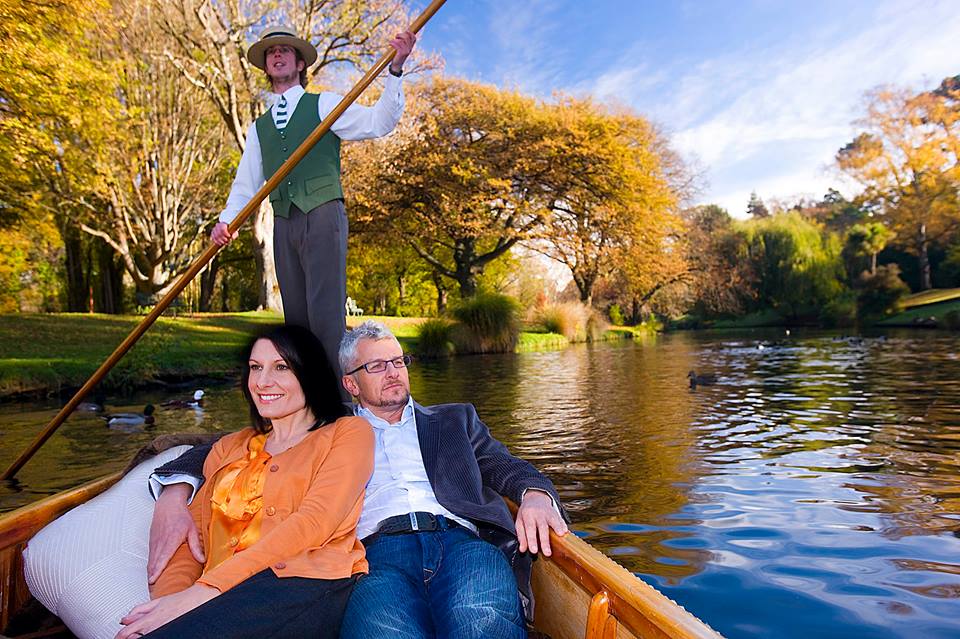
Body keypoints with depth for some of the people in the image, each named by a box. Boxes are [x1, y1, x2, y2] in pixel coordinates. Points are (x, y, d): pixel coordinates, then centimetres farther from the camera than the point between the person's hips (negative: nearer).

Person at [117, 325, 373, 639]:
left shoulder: (348, 432, 8)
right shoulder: (229, 448, 25)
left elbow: (314, 522, -7)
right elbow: (193, 531, 14)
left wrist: (205, 589, -15)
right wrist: (169, 597, -9)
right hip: (225, 597, 4)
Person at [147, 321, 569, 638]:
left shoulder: (454, 419, 30)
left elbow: (506, 467, 19)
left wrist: (535, 495, -6)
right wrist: (175, 492, 1)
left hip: (461, 541, 1)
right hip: (376, 552, 0)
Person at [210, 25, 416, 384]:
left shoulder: (324, 105, 10)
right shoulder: (259, 127, 23)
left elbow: (378, 123, -3)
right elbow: (246, 183, 18)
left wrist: (395, 69, -15)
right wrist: (226, 220, 1)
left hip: (322, 217, -5)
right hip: (284, 226, 5)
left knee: (325, 314, -14)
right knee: (296, 319, 5)